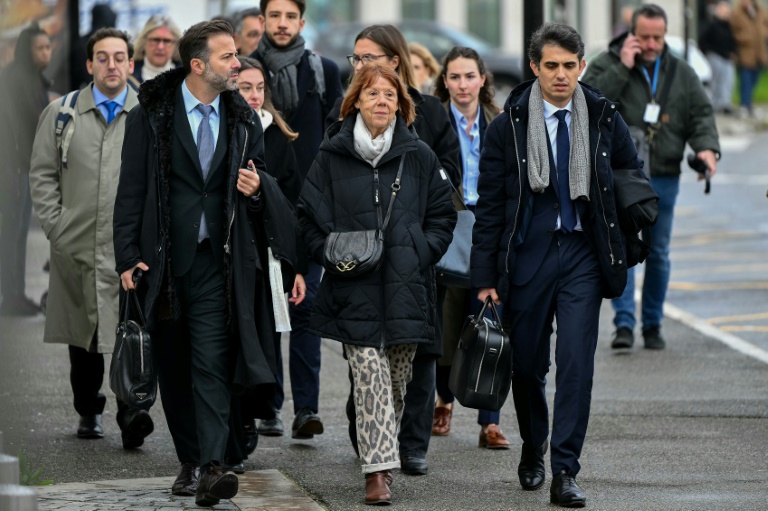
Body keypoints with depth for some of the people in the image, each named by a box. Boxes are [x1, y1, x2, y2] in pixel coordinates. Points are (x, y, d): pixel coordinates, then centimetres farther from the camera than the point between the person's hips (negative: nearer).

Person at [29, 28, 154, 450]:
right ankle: (88, 412, 25)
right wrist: (56, 227, -1)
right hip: (77, 246, 2)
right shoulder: (61, 114, 6)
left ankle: (131, 414, -19)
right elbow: (42, 174, 7)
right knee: (82, 335, 11)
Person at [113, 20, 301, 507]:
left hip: (216, 261, 0)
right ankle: (190, 461, 20)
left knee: (212, 365, -11)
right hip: (163, 261, 0)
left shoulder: (243, 119, 8)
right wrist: (128, 256, -8)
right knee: (173, 368, 8)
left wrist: (257, 187, -5)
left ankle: (212, 467, -19)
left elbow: (260, 176, 21)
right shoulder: (151, 116, -1)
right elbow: (132, 189, -1)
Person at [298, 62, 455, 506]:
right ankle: (379, 469, -15)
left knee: (398, 380, 8)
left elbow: (442, 215, 12)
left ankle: (383, 456, 26)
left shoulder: (418, 156, 6)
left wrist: (421, 254, -2)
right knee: (370, 377, -11)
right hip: (356, 289, -1)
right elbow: (309, 215, 10)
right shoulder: (333, 156, 4)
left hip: (406, 286, 2)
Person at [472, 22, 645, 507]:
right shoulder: (508, 126, -2)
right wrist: (486, 277, -3)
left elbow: (634, 175, 17)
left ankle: (565, 472, -6)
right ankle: (533, 451, 34)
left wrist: (621, 241, 4)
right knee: (528, 363, 10)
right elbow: (489, 207, 0)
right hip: (528, 253, 0)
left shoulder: (605, 120, 3)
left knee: (576, 363, -9)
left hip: (583, 254, 0)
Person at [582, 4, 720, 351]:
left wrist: (706, 147, -11)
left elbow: (701, 114, 9)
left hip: (664, 178, 3)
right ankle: (624, 324, -14)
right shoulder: (607, 64, 0)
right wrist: (622, 68, -18)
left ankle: (653, 325, 18)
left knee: (658, 253, 8)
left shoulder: (681, 73, 10)